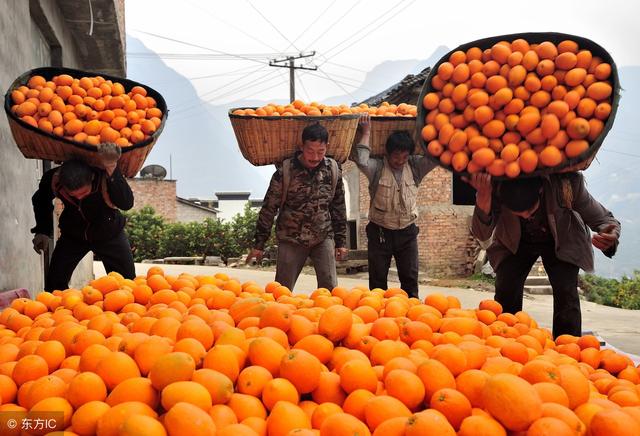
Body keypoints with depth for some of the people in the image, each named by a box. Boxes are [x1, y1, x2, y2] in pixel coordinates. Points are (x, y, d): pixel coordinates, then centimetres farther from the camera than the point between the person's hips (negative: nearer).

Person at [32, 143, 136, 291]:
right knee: (55, 284, -4)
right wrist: (42, 230, -6)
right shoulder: (53, 178, -25)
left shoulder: (105, 177, -35)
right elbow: (41, 200, 0)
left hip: (109, 234, -2)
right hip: (72, 235, 2)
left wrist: (112, 171, -64)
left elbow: (127, 204, -54)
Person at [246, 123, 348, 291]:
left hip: (324, 238, 2)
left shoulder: (333, 170, -3)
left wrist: (341, 241, 7)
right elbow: (269, 209, -5)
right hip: (291, 239, -2)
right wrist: (259, 245, -3)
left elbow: (339, 208, 7)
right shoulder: (285, 171, -11)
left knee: (329, 288, -1)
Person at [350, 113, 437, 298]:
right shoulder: (377, 168, -8)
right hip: (380, 232, -2)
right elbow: (361, 160, -27)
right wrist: (366, 132, -19)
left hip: (407, 232, 2)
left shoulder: (415, 167, 2)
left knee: (410, 278, 7)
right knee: (378, 279, 6)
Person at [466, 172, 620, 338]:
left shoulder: (567, 183, -35)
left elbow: (603, 219, -22)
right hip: (516, 243, 1)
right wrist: (483, 198, -55)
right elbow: (482, 234, -36)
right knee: (505, 291, -15)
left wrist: (609, 238, -47)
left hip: (561, 242, -1)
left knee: (566, 292, -19)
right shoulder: (497, 188, -34)